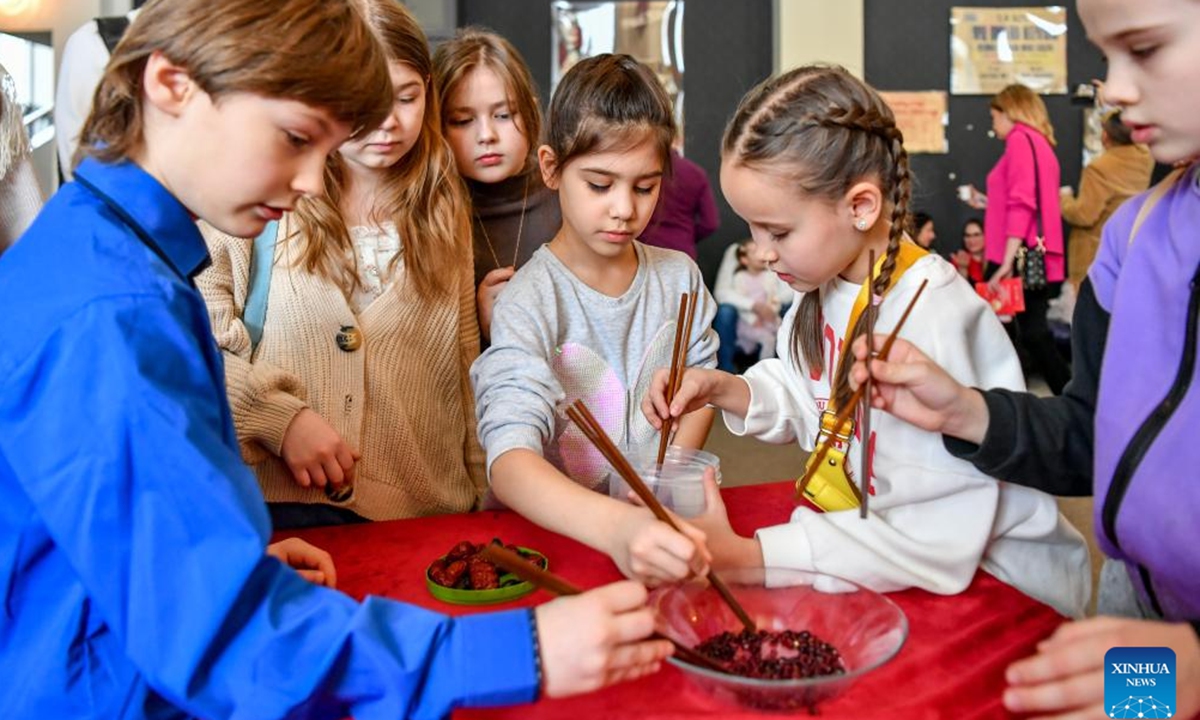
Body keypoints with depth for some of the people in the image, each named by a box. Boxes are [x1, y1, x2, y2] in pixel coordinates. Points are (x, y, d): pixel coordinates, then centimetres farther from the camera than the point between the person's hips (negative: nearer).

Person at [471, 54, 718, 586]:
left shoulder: (679, 277, 3)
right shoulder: (529, 304, -13)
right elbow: (509, 462, -25)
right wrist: (614, 526, -41)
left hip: (661, 523, 3)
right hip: (554, 532, -2)